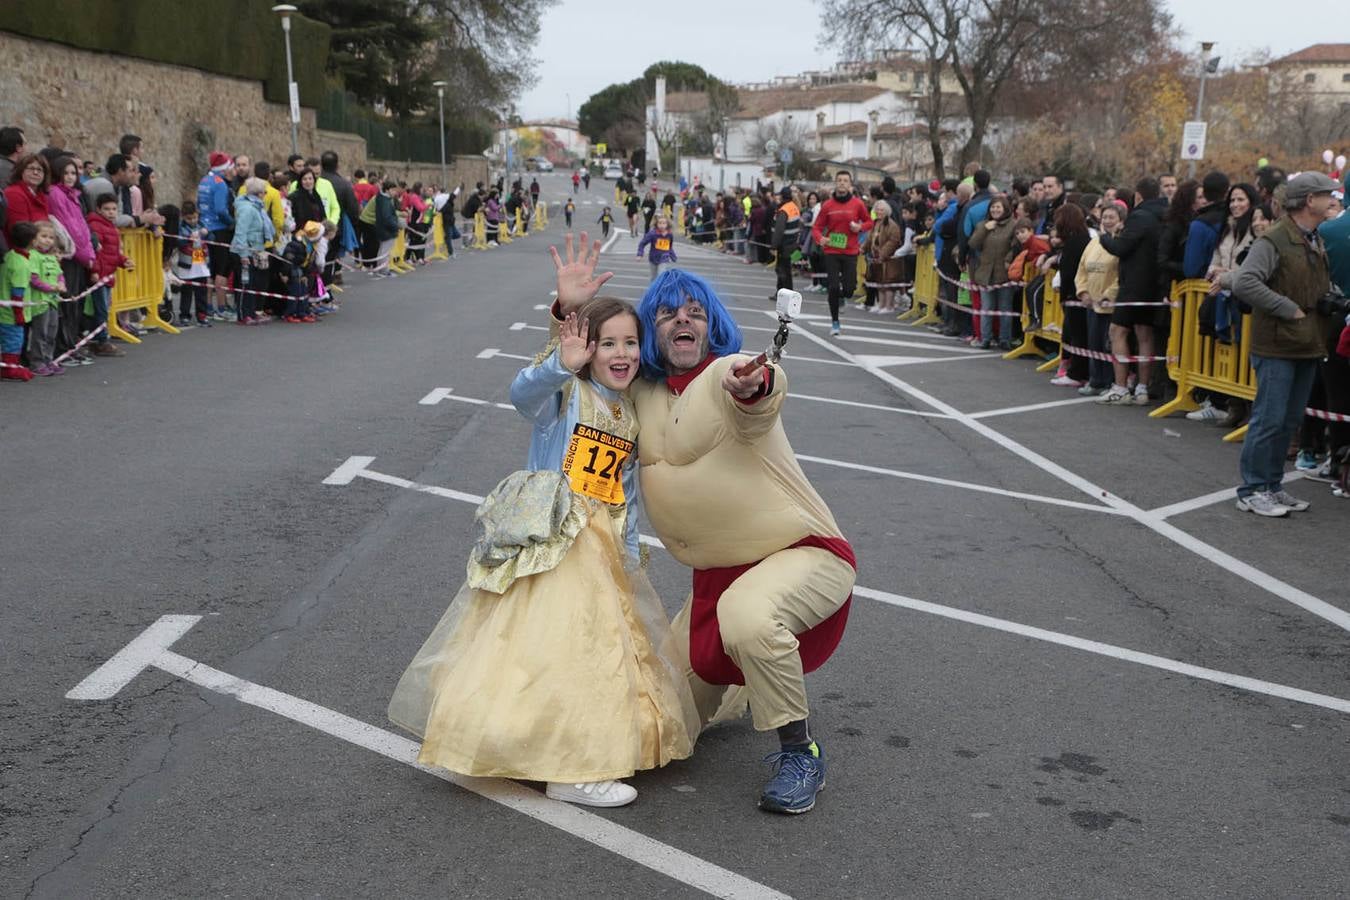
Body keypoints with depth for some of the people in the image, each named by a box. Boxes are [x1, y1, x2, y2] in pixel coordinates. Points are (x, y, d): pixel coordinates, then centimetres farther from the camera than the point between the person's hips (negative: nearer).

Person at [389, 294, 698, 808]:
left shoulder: (631, 415, 16)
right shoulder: (565, 392, -6)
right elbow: (523, 393, -31)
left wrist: (628, 555, 12)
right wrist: (561, 365, -50)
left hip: (600, 548, 8)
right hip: (553, 544, -8)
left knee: (603, 644, 14)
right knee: (563, 647, -10)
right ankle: (572, 772, -5)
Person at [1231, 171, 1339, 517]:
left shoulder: (1317, 242, 15)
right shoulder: (1274, 240, -14)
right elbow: (1244, 284, -26)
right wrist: (1290, 309, -22)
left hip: (1308, 346, 9)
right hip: (1277, 346, -9)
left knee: (1290, 421, 13)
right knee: (1269, 419, -5)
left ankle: (1272, 485, 23)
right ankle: (1252, 491, 4)